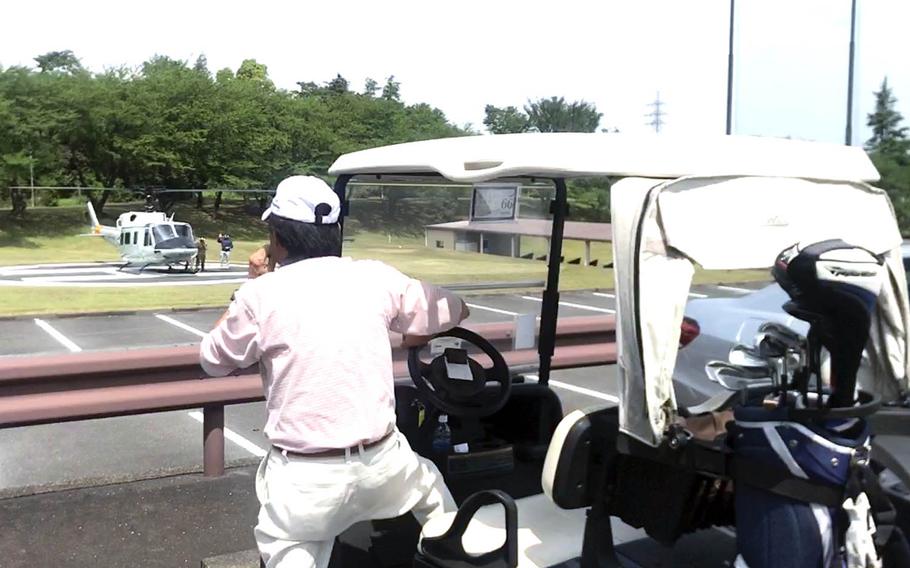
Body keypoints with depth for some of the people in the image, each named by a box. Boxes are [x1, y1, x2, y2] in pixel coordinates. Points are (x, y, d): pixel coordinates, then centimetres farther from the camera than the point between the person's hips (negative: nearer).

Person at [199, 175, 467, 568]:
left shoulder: (263, 293, -8)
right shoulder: (376, 277, 0)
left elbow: (213, 361, 10)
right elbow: (455, 312, 15)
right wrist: (415, 335, 34)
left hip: (304, 476, -3)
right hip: (381, 461, 3)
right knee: (431, 489, 32)